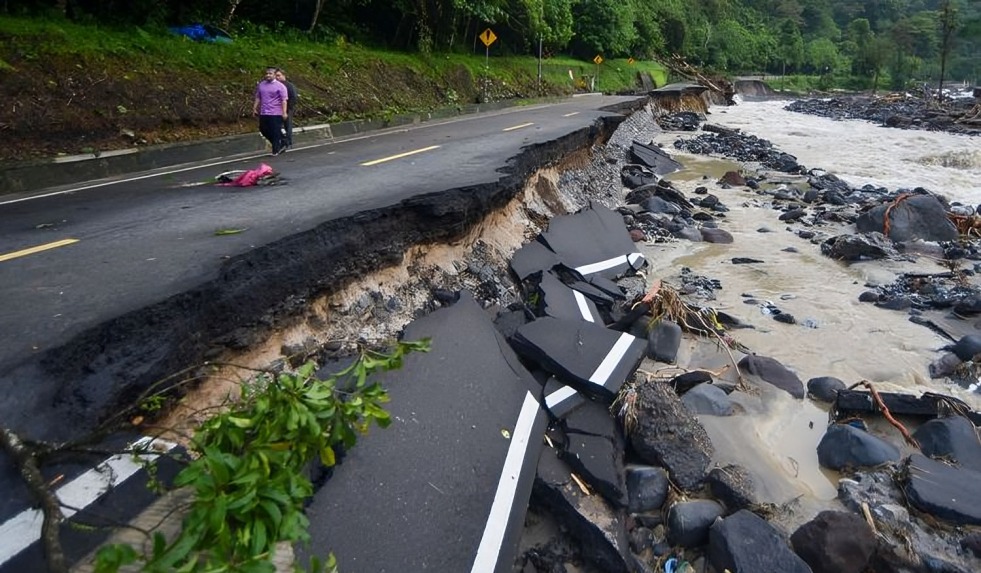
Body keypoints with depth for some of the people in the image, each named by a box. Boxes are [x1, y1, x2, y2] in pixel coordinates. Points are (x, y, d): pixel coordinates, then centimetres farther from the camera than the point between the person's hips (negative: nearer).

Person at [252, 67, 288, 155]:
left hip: (276, 114, -6)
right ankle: (280, 145, 24)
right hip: (263, 113, 7)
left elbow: (284, 100, -11)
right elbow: (258, 98, 18)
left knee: (276, 132, -4)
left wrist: (284, 112, -20)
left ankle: (276, 150, 9)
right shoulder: (261, 85, 13)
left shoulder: (280, 86, -4)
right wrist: (255, 108, 13)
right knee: (263, 130, 10)